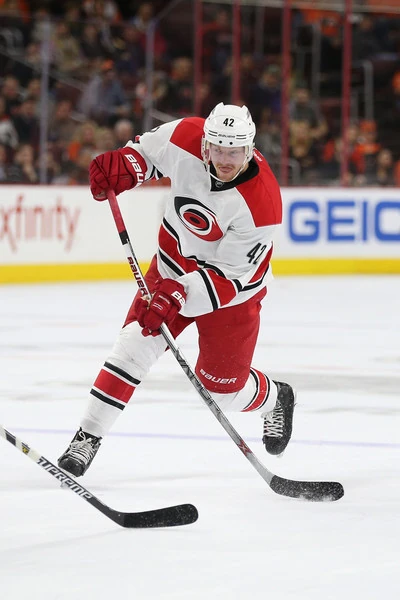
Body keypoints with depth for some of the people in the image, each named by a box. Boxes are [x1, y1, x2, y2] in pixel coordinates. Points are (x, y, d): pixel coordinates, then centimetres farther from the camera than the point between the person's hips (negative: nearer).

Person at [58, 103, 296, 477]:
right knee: (135, 345, -10)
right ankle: (87, 438, -1)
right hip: (174, 268, 3)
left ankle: (275, 399, 40)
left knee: (224, 389, 5)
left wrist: (181, 297, -40)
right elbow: (149, 150, 2)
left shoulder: (261, 204, -33)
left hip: (231, 284, -3)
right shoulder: (186, 138, -22)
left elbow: (228, 277, -29)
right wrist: (124, 166, -19)